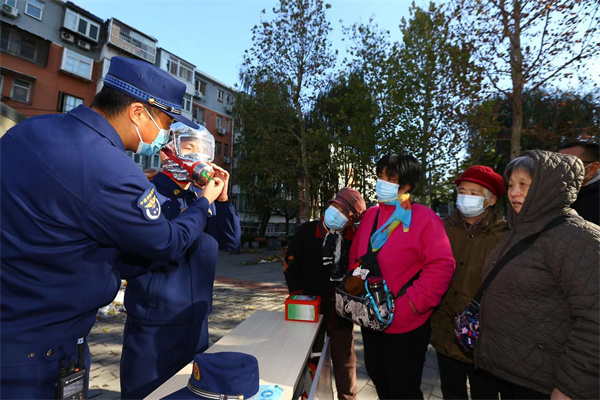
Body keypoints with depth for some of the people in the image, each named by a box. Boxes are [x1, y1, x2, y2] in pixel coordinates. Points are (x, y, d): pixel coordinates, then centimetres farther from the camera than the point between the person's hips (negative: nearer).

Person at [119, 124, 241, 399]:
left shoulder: (205, 197, 4)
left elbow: (231, 242, 0)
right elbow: (126, 265, -20)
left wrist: (222, 198, -12)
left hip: (198, 322, 6)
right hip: (153, 326, -6)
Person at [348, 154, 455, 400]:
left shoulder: (424, 218, -16)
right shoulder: (370, 215, 2)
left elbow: (442, 266, -22)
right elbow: (355, 257, 11)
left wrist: (410, 304, -23)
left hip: (406, 326, -6)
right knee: (378, 378, 25)